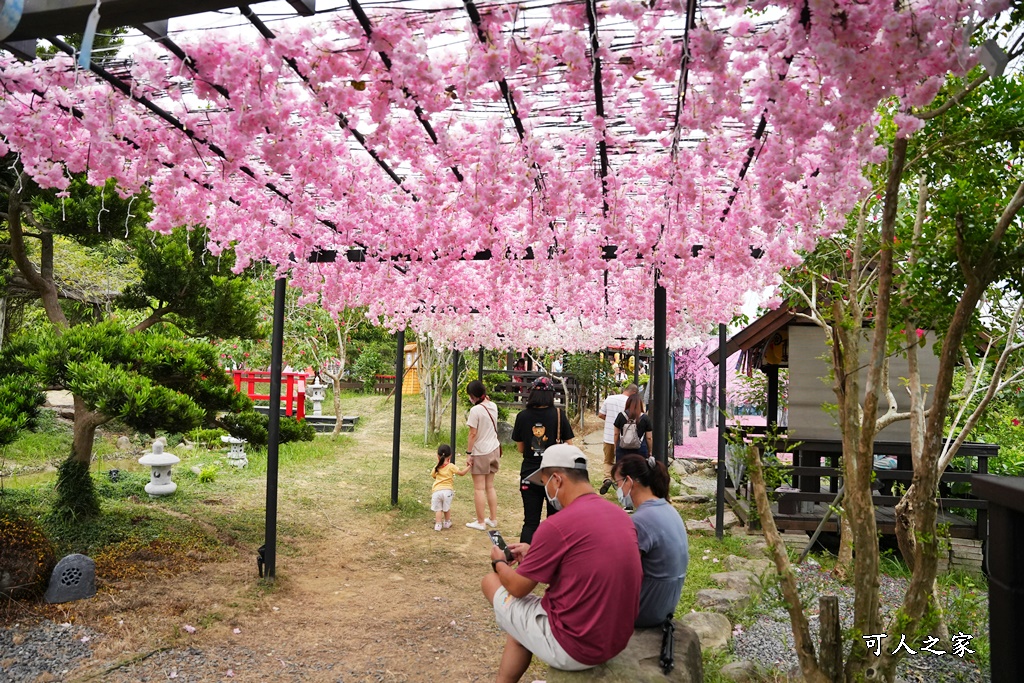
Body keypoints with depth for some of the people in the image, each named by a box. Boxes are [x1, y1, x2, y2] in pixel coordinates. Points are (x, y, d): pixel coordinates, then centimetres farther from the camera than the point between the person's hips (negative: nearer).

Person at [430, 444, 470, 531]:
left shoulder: (436, 467, 8)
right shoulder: (451, 466, -1)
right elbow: (462, 473, -4)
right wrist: (468, 467, 7)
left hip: (436, 490, 1)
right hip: (447, 490, -1)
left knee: (438, 509, 7)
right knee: (447, 508, 18)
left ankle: (438, 524, -1)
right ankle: (447, 523, 30)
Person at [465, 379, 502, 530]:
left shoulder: (475, 410, -18)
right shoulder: (493, 406, 1)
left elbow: (473, 434, -17)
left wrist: (468, 452, -10)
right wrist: (485, 398, 10)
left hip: (481, 453, -7)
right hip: (494, 450, 7)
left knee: (479, 488, 3)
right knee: (490, 487, 17)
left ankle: (480, 522, 9)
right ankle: (493, 519, 23)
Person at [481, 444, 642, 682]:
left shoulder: (557, 525, -20)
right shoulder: (621, 515, 3)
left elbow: (517, 588, -7)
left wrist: (499, 562, 13)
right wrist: (533, 552, 22)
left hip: (573, 648, -8)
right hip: (616, 641, 8)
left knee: (490, 582, 10)